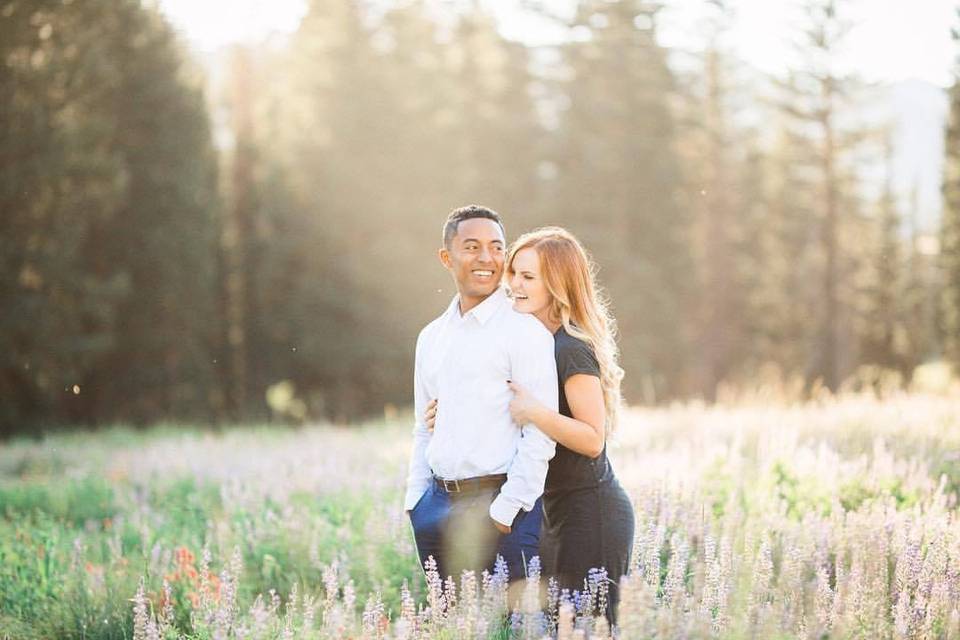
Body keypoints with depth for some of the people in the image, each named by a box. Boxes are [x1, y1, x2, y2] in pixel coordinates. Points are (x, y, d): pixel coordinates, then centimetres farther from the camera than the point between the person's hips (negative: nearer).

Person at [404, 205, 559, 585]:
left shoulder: (525, 331, -6)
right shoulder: (431, 337, 15)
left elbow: (540, 435, -11)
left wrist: (503, 511, -15)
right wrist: (415, 503, 13)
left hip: (499, 504, -6)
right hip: (437, 506, 6)